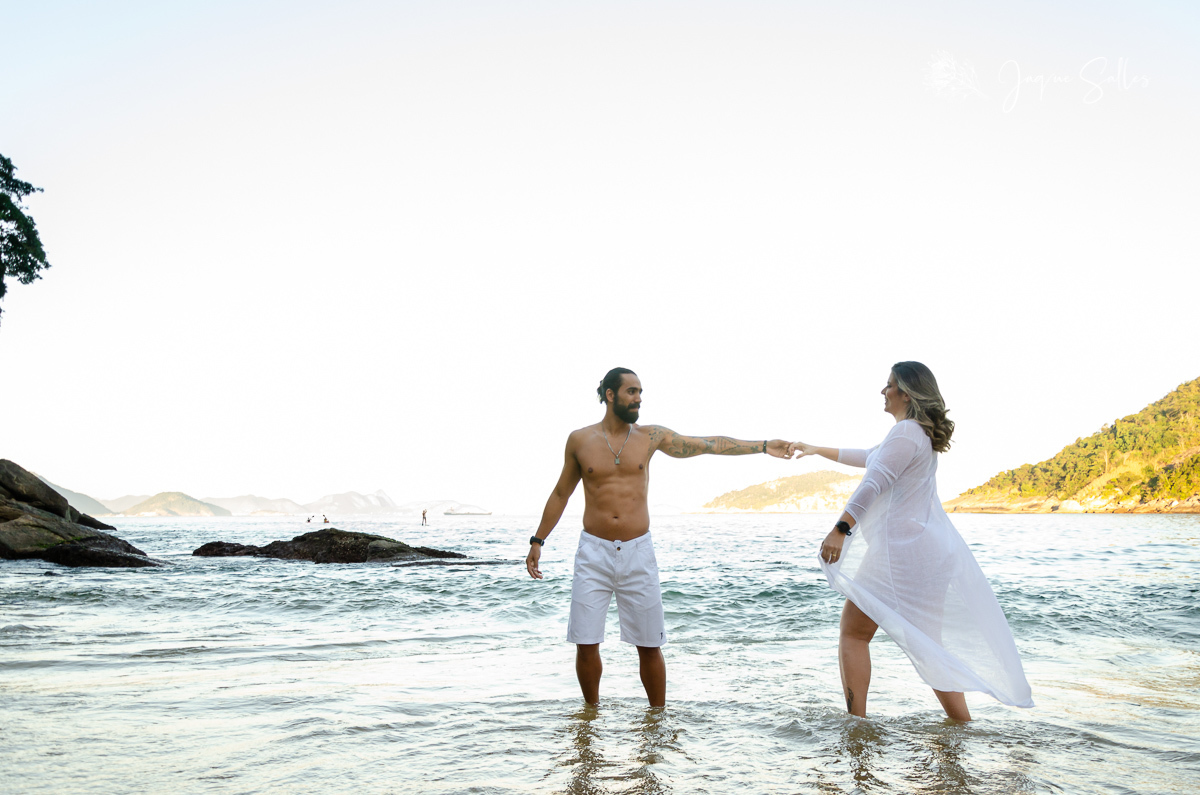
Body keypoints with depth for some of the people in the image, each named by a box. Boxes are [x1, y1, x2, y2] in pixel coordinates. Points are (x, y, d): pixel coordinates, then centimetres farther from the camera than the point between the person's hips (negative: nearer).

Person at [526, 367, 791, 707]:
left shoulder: (650, 436, 3)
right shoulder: (579, 440, 3)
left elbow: (709, 444, 6)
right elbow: (560, 494, 13)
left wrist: (763, 446, 4)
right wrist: (538, 541, 12)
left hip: (637, 552, 1)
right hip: (593, 551, 0)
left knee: (649, 646, 3)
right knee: (586, 644, 0)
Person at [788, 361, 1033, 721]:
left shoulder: (906, 432, -13)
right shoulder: (922, 434, 19)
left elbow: (874, 483, -25)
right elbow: (869, 458, 32)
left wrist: (841, 529, -32)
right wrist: (817, 450, 38)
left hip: (900, 548, -10)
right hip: (929, 547, 10)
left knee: (853, 633, -2)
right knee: (927, 642, 14)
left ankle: (856, 726, -4)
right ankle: (962, 724, 16)